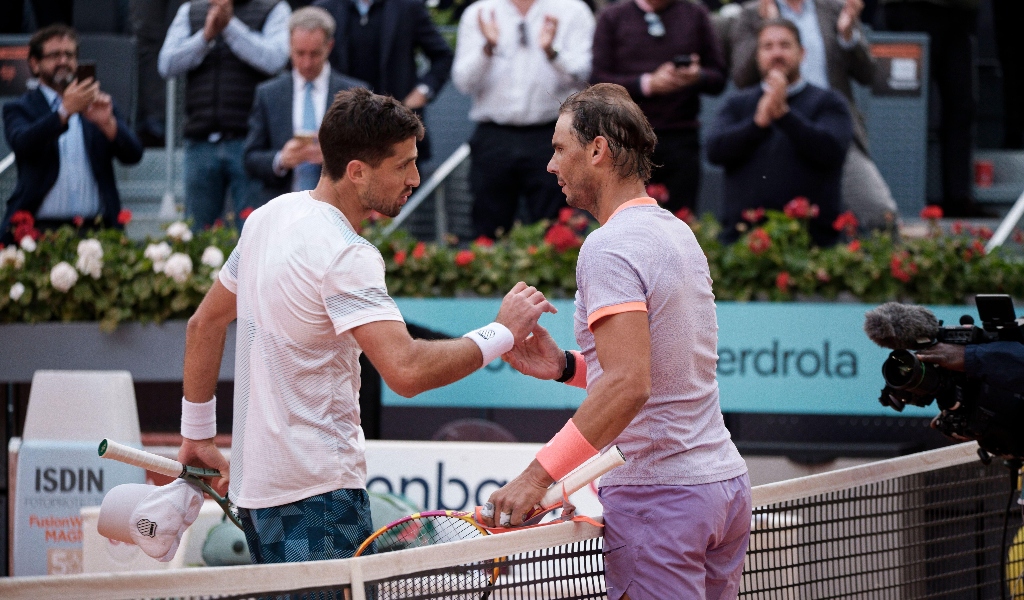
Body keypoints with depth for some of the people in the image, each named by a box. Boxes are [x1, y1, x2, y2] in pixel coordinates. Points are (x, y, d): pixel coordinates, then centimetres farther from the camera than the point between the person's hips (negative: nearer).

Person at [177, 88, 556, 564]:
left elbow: (204, 324, 19)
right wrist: (502, 333, -19)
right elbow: (406, 372, -30)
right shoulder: (346, 256, -19)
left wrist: (198, 436, 25)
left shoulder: (269, 218, 9)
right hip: (317, 490, -9)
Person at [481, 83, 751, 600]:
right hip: (724, 480, 9)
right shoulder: (679, 233, 15)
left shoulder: (610, 247, -14)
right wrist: (567, 367, 12)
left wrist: (538, 475, -27)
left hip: (658, 497, -9)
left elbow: (629, 385, -26)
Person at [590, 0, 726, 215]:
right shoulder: (612, 18, 8)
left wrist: (698, 76, -13)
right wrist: (648, 83, -14)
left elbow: (718, 78, 10)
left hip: (681, 139, 1)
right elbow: (598, 80, -1)